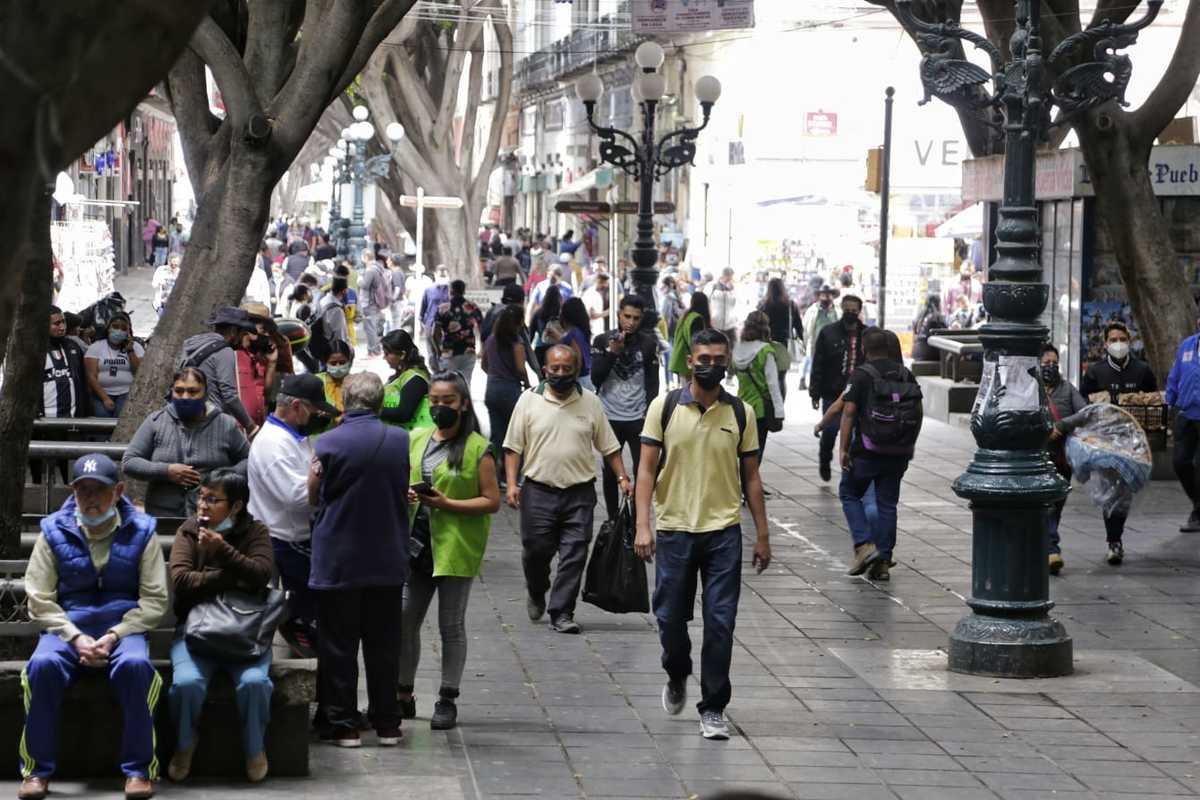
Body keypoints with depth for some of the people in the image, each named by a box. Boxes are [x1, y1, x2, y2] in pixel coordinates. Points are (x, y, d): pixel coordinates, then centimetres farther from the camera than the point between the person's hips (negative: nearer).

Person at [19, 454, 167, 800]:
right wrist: (76, 638, -12)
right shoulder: (54, 532, 5)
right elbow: (39, 599, 2)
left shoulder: (140, 531, 4)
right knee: (43, 665, -31)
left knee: (135, 665, -34)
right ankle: (37, 769, -18)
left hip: (123, 626, -1)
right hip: (67, 627, 1)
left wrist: (114, 635, -13)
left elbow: (155, 600, 1)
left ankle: (139, 769, -21)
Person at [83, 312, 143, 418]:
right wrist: (105, 399, -11)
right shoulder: (96, 347, 7)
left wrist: (130, 350, -5)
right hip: (101, 394, 0)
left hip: (127, 394, 0)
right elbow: (91, 377, -1)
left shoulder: (136, 347, 11)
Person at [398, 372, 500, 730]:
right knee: (404, 620, 5)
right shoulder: (415, 441, 11)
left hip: (455, 549, -5)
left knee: (451, 625, 4)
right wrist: (405, 496, -4)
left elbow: (492, 501, -7)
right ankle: (403, 696, 18)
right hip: (415, 543, 5)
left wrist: (447, 503, -17)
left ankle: (447, 700, 12)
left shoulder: (477, 449, -5)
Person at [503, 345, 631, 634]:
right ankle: (536, 593, 33)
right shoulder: (529, 400, 2)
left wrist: (622, 478, 1)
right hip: (539, 491, -1)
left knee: (574, 555, -3)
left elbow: (609, 447, 12)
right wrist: (512, 484, -8)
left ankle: (562, 613, 2)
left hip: (579, 493, 1)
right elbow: (513, 447, 1)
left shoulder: (590, 403, 6)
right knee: (536, 550, 3)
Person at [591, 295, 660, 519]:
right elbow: (596, 378, -5)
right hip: (610, 417, 1)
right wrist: (613, 353, -16)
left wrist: (649, 415, -5)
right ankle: (612, 520, 18)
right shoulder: (602, 341, 2)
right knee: (610, 472, 7)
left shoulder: (648, 343, 2)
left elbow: (652, 383, 3)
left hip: (638, 418, -1)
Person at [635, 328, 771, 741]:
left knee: (720, 624, -3)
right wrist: (643, 525, -11)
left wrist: (762, 535, 7)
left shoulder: (740, 413, 4)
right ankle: (677, 676, 36)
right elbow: (647, 469, -1)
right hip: (674, 529, 0)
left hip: (724, 532, 0)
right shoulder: (664, 408, -1)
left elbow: (751, 477, 9)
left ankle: (713, 709, 4)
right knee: (670, 617, 6)